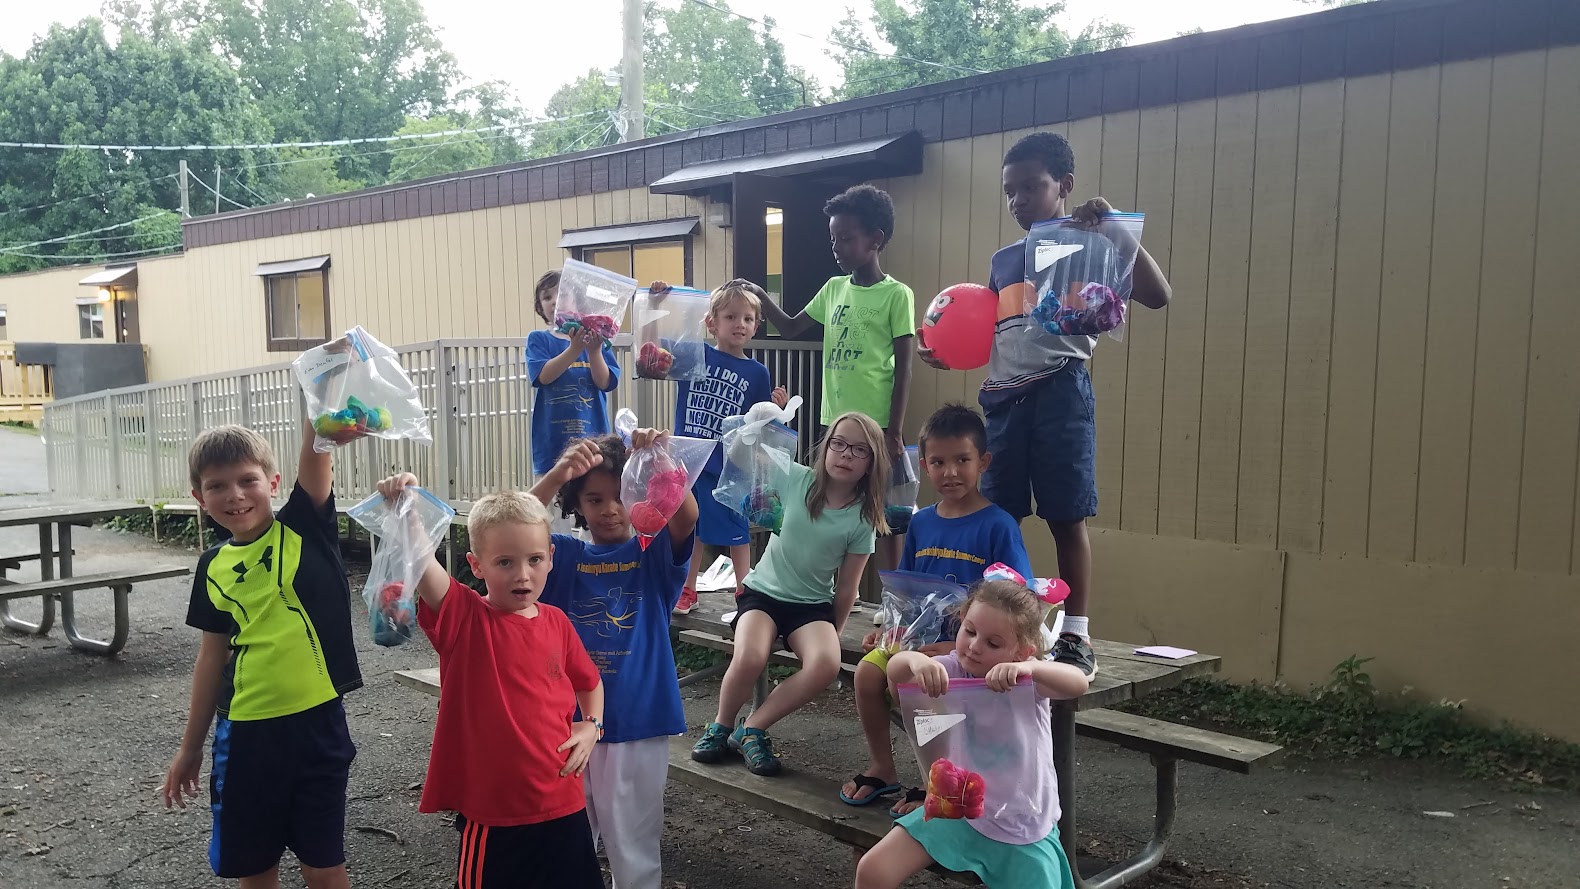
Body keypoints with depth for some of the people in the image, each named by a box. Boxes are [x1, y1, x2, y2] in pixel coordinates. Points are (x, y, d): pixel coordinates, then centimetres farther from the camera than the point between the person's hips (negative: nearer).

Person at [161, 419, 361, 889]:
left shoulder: (304, 528, -6)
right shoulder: (214, 567, 5)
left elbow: (315, 451, -24)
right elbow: (213, 655, 14)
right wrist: (190, 746, 19)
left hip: (315, 721, -4)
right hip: (245, 730, 4)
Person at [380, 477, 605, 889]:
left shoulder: (557, 622, 1)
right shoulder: (464, 619, -12)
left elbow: (589, 682, 19)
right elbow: (420, 562, -30)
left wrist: (591, 726, 2)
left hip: (564, 806, 4)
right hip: (493, 813, -4)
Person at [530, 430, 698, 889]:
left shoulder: (655, 554, -2)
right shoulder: (563, 555, 1)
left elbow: (686, 516, -22)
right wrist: (557, 475, -33)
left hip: (637, 724, -2)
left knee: (633, 850, 10)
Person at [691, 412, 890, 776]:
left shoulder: (862, 518, -6)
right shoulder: (795, 479, -8)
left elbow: (846, 587, 1)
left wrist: (832, 633, 4)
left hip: (813, 605, 1)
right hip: (764, 592, -1)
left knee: (826, 665, -31)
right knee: (749, 658, -31)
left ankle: (752, 729, -9)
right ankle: (721, 727, 1)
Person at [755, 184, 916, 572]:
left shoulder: (896, 295, -7)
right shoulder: (834, 288, 10)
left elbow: (903, 368, -8)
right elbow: (790, 328, 20)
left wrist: (895, 432, -12)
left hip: (876, 424, -6)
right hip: (834, 422, 6)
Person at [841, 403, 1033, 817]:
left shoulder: (998, 526, -8)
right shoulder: (921, 523, 10)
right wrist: (887, 629, 1)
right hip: (918, 638, 6)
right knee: (868, 670, -19)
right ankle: (881, 768, 4)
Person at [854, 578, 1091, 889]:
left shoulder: (1028, 679, -14)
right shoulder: (952, 669, -9)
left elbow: (1079, 682, -31)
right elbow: (894, 671, -22)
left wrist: (1027, 667, -47)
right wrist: (916, 659, -44)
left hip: (1024, 827, -2)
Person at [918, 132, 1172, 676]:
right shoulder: (1002, 260, 19)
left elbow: (1156, 296, -11)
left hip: (1060, 390, -5)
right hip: (1002, 396, 6)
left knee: (1066, 516, -2)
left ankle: (1076, 636, 7)